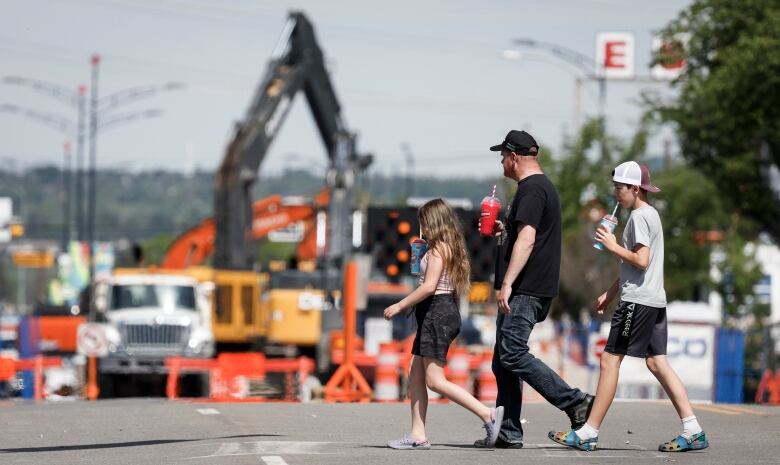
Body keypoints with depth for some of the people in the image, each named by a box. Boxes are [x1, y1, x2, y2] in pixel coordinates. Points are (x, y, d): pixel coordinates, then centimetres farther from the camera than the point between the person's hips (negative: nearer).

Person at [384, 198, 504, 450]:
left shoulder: (438, 249, -14)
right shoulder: (451, 249, 16)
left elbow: (430, 286, -21)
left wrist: (400, 305, -16)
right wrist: (422, 254, 20)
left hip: (437, 313, -11)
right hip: (434, 315, 11)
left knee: (435, 380, -11)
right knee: (415, 375, 10)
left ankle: (488, 414, -14)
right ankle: (418, 435, 8)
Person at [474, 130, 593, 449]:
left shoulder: (531, 190, -12)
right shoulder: (542, 187, 22)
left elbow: (527, 240, -23)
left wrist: (506, 284, -26)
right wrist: (503, 230, 27)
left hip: (525, 291, -11)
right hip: (524, 291, 11)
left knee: (512, 354, -16)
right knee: (504, 361, 9)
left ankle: (576, 402, -16)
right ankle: (508, 433, 9)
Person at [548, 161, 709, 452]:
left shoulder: (639, 216, -11)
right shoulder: (650, 215, 20)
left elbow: (641, 261, -20)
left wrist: (613, 246, -9)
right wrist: (610, 294, 25)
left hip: (638, 300, -10)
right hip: (655, 300, 10)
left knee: (610, 359, -7)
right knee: (657, 362, 6)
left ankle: (588, 434, -6)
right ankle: (693, 432, 0)